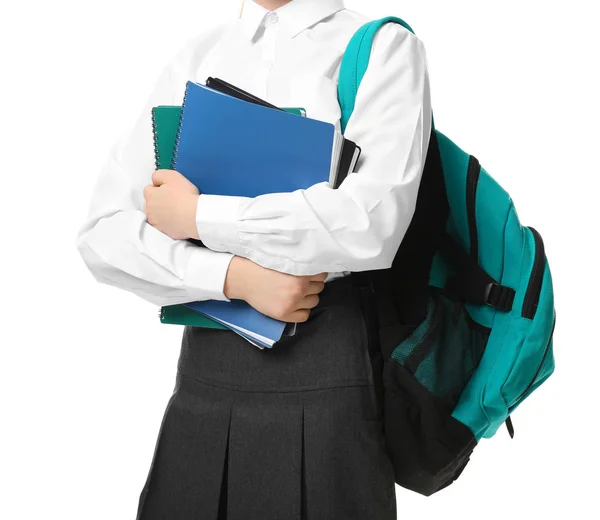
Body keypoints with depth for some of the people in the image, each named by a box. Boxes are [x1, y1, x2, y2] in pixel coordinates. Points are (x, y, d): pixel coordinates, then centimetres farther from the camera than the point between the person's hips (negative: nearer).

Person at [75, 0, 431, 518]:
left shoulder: (383, 47, 0)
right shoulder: (196, 56, 11)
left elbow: (371, 222, -18)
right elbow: (103, 232, 4)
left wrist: (195, 217, -10)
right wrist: (234, 276, -12)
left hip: (323, 363, -3)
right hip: (202, 364, 4)